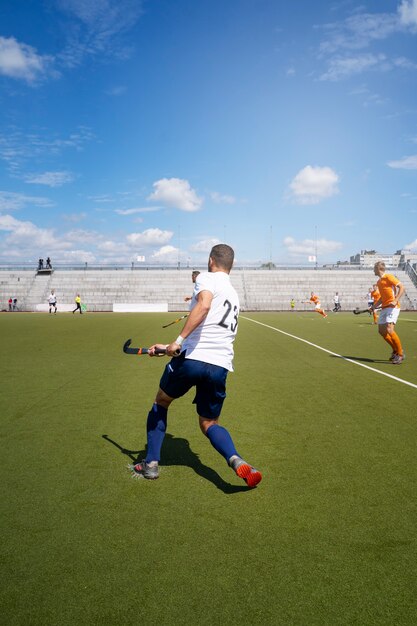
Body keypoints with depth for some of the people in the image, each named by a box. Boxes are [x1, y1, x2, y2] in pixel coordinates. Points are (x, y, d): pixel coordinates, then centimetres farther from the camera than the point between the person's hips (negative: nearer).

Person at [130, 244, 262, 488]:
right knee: (210, 423, 18)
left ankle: (151, 463, 23)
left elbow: (204, 305, -22)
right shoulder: (234, 295, 25)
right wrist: (170, 348, 28)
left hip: (191, 358, -5)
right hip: (220, 366, 5)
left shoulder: (207, 278, 2)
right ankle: (236, 460, -10)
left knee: (161, 402, 22)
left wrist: (179, 340, -24)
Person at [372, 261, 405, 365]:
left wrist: (395, 300, -23)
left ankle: (400, 354, -6)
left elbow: (401, 287, -13)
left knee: (389, 330, -20)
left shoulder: (388, 277, -6)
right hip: (384, 308, 9)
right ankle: (395, 350, 20)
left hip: (392, 307, -9)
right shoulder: (379, 282, 18)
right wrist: (374, 306, 16)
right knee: (381, 330, 6)